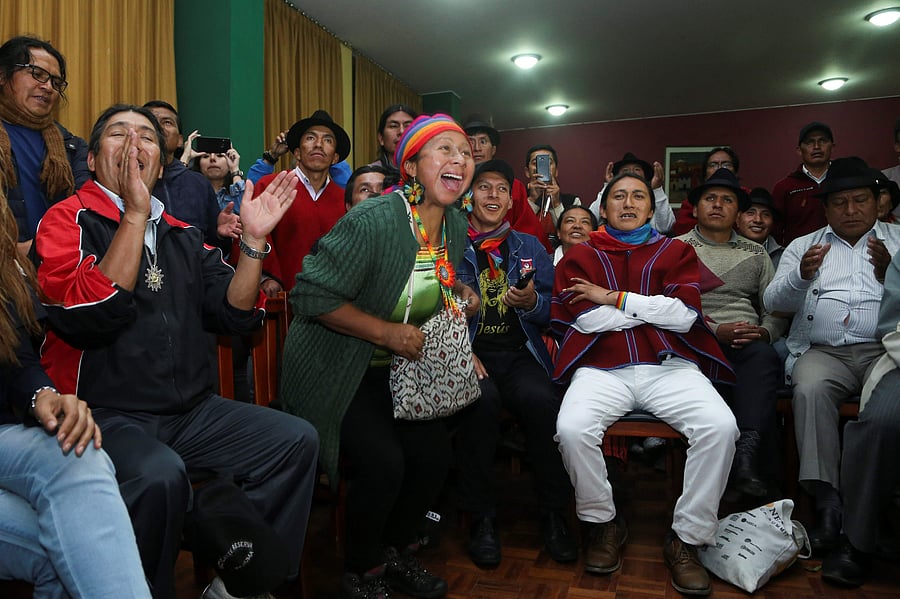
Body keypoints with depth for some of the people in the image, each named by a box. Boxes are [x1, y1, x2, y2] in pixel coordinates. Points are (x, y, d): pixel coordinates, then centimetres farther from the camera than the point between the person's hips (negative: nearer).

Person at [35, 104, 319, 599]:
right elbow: (86, 319, -19)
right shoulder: (68, 219, -1)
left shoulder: (183, 237, 14)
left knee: (297, 440, -8)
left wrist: (253, 239, -8)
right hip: (106, 414, -5)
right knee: (160, 475, -34)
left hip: (191, 410, 6)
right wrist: (135, 214, -19)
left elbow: (235, 316, 4)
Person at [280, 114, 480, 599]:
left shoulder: (456, 225, 0)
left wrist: (458, 292, -2)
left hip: (397, 368, 7)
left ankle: (397, 552, 27)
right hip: (333, 371, -7)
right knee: (382, 461, -20)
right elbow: (310, 294, -25)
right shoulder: (373, 220, -25)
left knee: (433, 452, -2)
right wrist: (386, 331, -27)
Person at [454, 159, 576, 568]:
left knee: (541, 401, -29)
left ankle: (553, 513, -9)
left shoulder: (530, 248, 18)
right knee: (482, 400, -34)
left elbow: (551, 311, 12)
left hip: (519, 353, 2)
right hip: (468, 353, -2)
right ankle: (481, 518, -15)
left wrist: (532, 302, -10)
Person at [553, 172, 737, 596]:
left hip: (669, 366, 1)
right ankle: (603, 523, 0)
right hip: (603, 368, -1)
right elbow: (584, 319, -3)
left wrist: (615, 298, -1)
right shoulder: (579, 256, 15)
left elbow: (684, 316, 0)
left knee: (721, 427, -25)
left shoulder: (676, 252, 18)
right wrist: (657, 307, 2)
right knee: (571, 429, -28)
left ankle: (687, 538, -5)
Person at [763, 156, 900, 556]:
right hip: (822, 351, 1)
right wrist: (802, 275, -14)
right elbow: (774, 302, 6)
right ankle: (827, 503, -27)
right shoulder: (803, 245, 20)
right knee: (809, 390, -32)